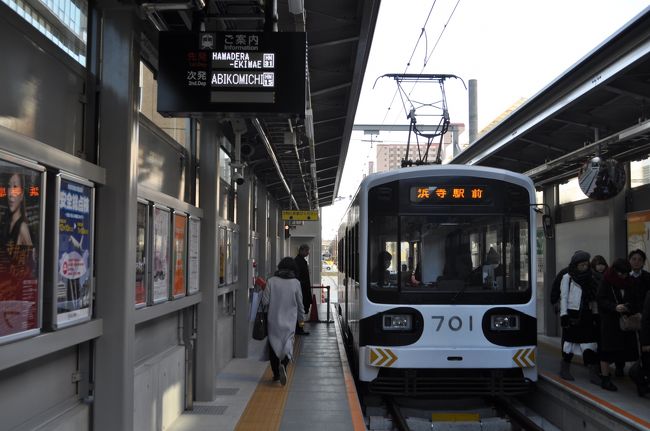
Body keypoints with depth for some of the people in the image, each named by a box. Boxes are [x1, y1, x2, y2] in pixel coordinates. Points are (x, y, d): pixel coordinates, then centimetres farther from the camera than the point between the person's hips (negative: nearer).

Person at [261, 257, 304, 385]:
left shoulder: (271, 281, -7)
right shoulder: (295, 283, -5)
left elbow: (265, 302, -7)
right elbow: (300, 304, 2)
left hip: (273, 320, 1)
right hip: (289, 322, -1)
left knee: (274, 346, 13)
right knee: (288, 345, 4)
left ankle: (276, 373, 17)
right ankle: (283, 365, -23)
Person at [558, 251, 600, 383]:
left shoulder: (590, 278, 12)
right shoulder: (567, 278, -1)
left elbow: (594, 298, 15)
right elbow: (563, 297, -4)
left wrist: (595, 314, 8)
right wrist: (564, 315, -10)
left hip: (586, 315, 4)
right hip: (572, 314, -4)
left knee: (590, 344, -1)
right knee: (569, 341, 3)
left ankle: (593, 373, 0)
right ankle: (565, 370, 17)